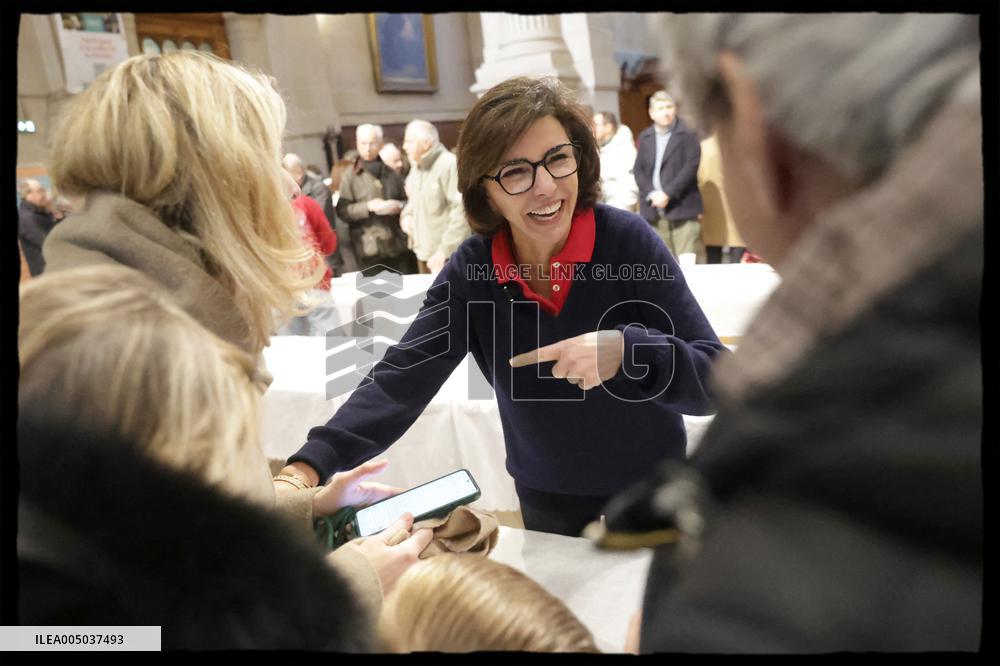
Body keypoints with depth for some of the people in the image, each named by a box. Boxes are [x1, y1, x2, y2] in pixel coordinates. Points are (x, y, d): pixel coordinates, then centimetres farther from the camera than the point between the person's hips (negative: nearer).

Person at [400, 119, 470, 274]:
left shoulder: (450, 164, -16)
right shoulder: (417, 166, 13)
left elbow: (461, 209, -23)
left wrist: (445, 249, -24)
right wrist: (406, 214, 5)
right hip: (422, 251, 9)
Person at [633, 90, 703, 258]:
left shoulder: (688, 134, 1)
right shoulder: (644, 137, 15)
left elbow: (691, 166, -8)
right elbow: (638, 169, 10)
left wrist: (667, 194, -14)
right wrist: (651, 193, -7)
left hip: (682, 208, -4)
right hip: (653, 210, 4)